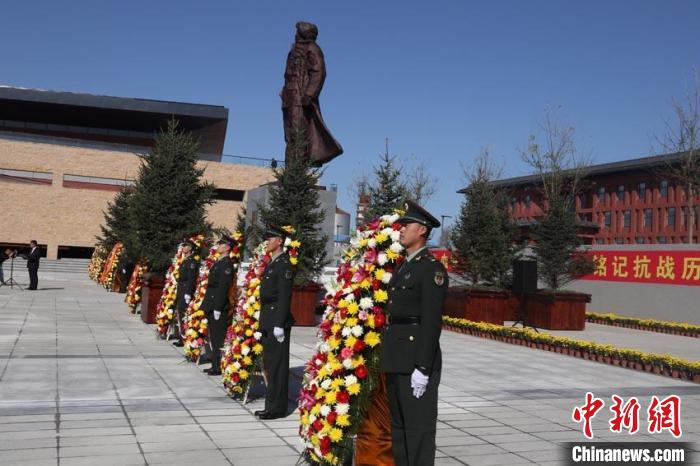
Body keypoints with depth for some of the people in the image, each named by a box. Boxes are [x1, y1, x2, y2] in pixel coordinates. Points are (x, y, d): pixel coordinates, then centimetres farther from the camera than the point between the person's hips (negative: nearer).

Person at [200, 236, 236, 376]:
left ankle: (220, 367, 1)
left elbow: (223, 286, -19)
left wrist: (218, 308, -21)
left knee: (219, 337, -5)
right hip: (212, 305, 10)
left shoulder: (227, 263, -13)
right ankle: (215, 365, 21)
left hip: (219, 306, -10)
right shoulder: (218, 262, 16)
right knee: (213, 336, 14)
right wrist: (206, 305, 14)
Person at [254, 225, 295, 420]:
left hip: (277, 322, -10)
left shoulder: (284, 265, -12)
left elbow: (284, 297, -18)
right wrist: (263, 322, 16)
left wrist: (279, 325, -21)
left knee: (277, 365, -4)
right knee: (269, 364, 13)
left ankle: (277, 408, 2)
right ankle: (271, 405, 21)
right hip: (267, 322, 10)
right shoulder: (271, 263, 17)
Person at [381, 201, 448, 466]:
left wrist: (422, 368, -20)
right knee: (398, 425, 16)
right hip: (395, 361, 9)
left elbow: (431, 322, -16)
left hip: (417, 361, -9)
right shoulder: (402, 267, 17)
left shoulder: (432, 268, -10)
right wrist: (388, 359, 14)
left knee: (418, 429, -3)